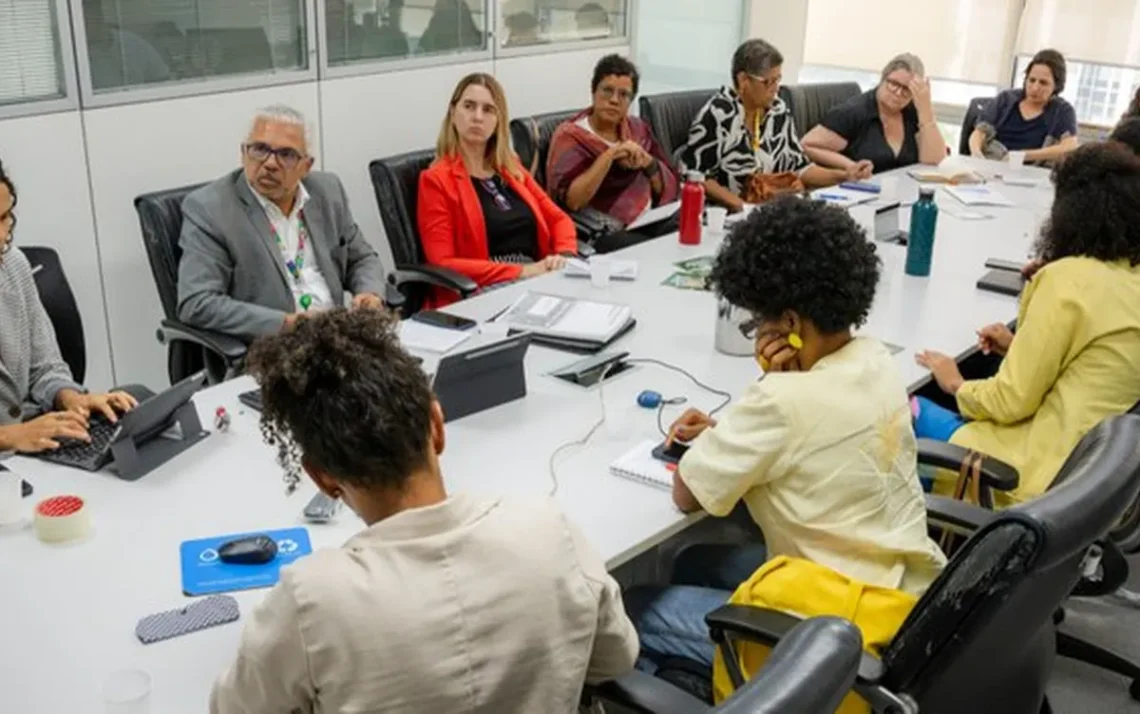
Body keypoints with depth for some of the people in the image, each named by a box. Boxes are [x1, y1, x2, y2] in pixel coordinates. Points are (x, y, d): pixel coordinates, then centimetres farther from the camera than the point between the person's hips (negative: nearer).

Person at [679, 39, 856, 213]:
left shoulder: (779, 112, 6)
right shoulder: (716, 115, -14)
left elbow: (797, 167, 9)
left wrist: (844, 175, -4)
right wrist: (739, 204, -21)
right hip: (723, 212, -5)